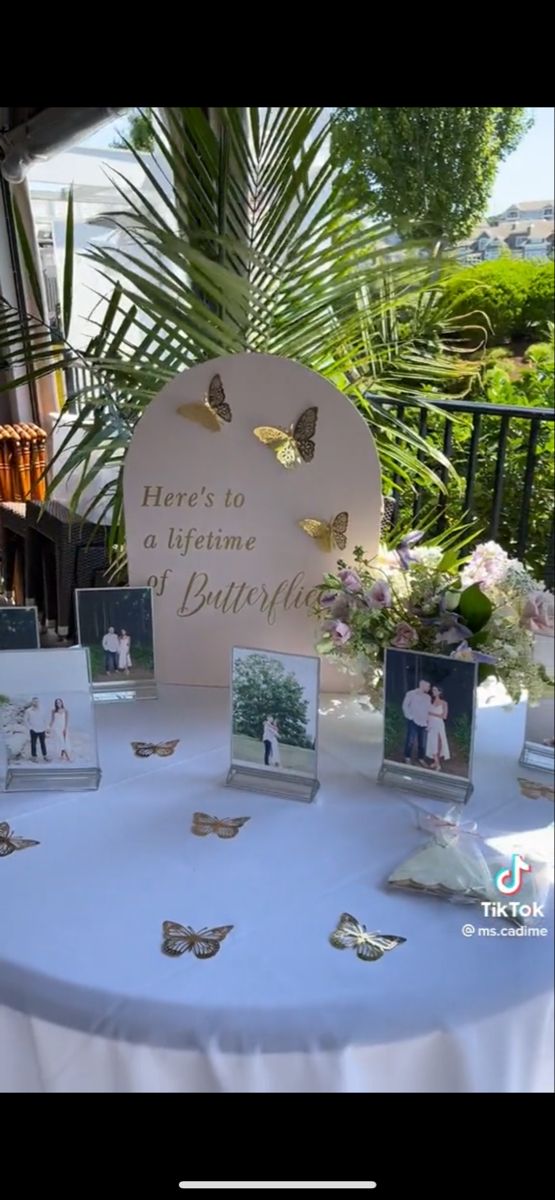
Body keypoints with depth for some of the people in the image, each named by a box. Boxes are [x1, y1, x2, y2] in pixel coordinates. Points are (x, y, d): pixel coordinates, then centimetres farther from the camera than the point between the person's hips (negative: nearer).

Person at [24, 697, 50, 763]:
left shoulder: (42, 710, 0)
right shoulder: (29, 711, -7)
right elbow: (26, 720, 0)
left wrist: (45, 728, 5)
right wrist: (30, 728, -7)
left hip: (42, 730, 2)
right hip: (34, 730, -2)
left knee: (43, 743, 9)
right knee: (33, 744, 5)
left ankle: (45, 756, 19)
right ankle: (34, 757, 15)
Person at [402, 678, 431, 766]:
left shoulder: (428, 697, 10)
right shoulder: (411, 694, -2)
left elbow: (428, 710, 11)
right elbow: (405, 706, -1)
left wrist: (428, 722, 6)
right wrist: (409, 717, -7)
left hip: (423, 723, 4)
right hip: (413, 721, -4)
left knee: (422, 742, 5)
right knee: (411, 740, -2)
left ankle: (421, 759, 15)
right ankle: (408, 758, 9)